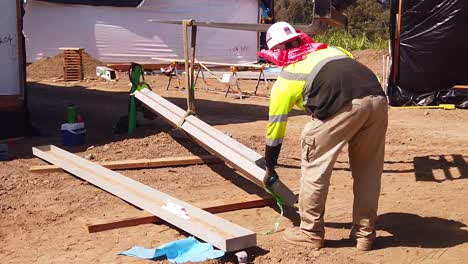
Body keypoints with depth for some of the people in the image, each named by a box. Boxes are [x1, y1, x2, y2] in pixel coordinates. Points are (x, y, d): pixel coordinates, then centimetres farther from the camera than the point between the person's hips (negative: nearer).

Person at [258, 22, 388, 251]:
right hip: (377, 99, 6)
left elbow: (275, 128, 28)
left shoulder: (285, 79, 22)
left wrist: (269, 168, 39)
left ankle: (310, 233, 23)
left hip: (342, 106, -5)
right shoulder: (331, 49, 35)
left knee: (315, 168, 14)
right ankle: (365, 233, 30)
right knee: (368, 171, 19)